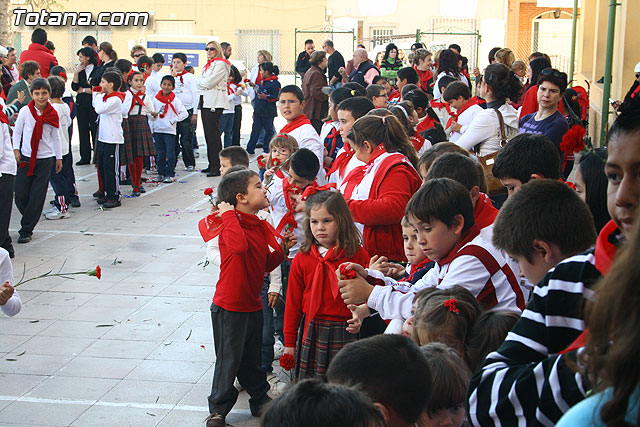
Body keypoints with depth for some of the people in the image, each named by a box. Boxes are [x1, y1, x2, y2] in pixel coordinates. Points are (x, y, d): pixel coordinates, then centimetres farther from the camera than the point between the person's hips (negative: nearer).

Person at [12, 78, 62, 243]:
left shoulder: (52, 114, -1)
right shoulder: (25, 111, -4)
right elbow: (17, 131, 6)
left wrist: (59, 157, 13)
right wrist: (16, 149, -5)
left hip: (45, 158, 0)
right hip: (26, 158, 0)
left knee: (37, 197, -2)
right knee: (20, 195, -1)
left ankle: (26, 230, 6)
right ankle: (30, 219, 25)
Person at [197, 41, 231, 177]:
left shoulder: (221, 64, -6)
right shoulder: (207, 65, 22)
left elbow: (209, 82, -13)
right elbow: (199, 83, 19)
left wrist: (200, 80, 2)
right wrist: (202, 82, 0)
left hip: (215, 102, -9)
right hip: (205, 101, 9)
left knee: (213, 134, -11)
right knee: (208, 134, 9)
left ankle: (217, 167, -10)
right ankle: (211, 164, 14)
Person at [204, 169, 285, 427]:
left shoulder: (260, 227, 6)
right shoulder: (230, 226, -20)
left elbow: (266, 264, 13)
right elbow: (238, 246, -45)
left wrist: (281, 250, -3)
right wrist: (229, 214, -35)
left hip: (253, 304, 7)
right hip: (229, 306, -7)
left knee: (252, 358, 20)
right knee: (229, 359, 4)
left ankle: (260, 400, 35)